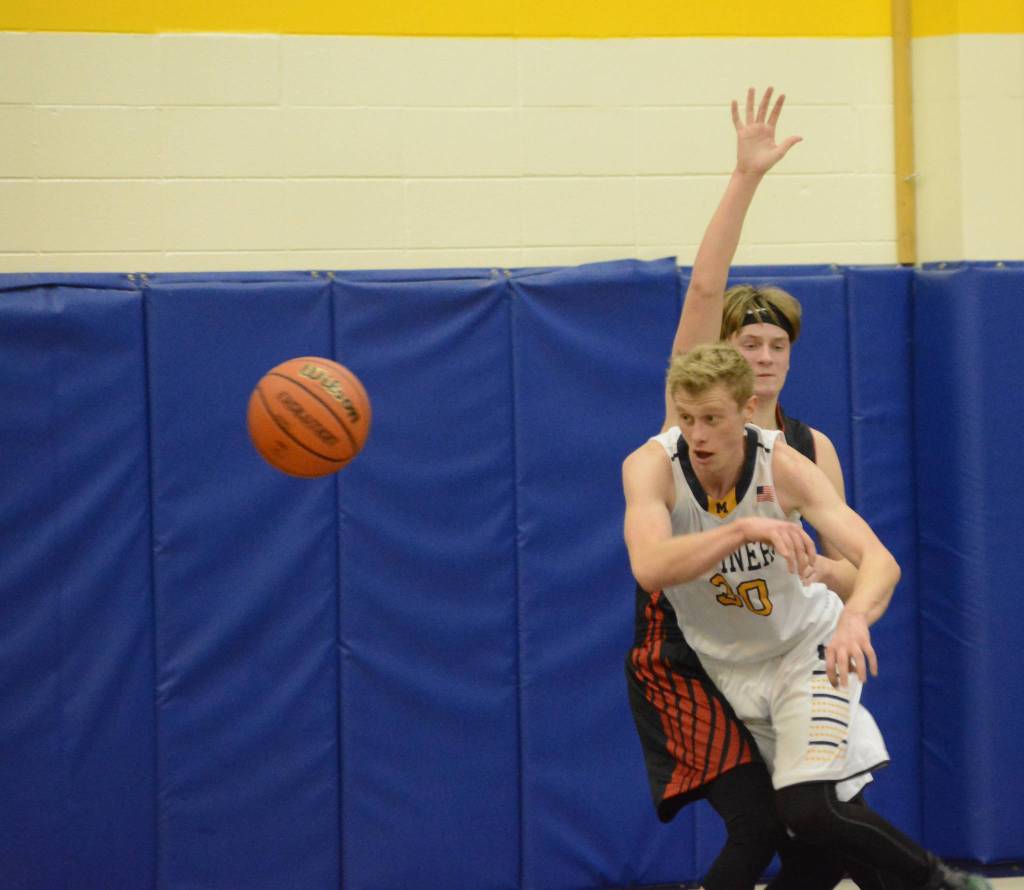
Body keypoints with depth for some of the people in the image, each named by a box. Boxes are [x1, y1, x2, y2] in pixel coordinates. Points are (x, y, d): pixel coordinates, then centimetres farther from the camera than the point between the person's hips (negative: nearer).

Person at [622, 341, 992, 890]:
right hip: (729, 668, 2)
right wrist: (744, 530, -51)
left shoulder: (783, 466, -22)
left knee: (809, 810, -23)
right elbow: (649, 569, -39)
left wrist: (854, 617, -52)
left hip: (809, 645, -2)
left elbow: (878, 560, -30)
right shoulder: (651, 467, -22)